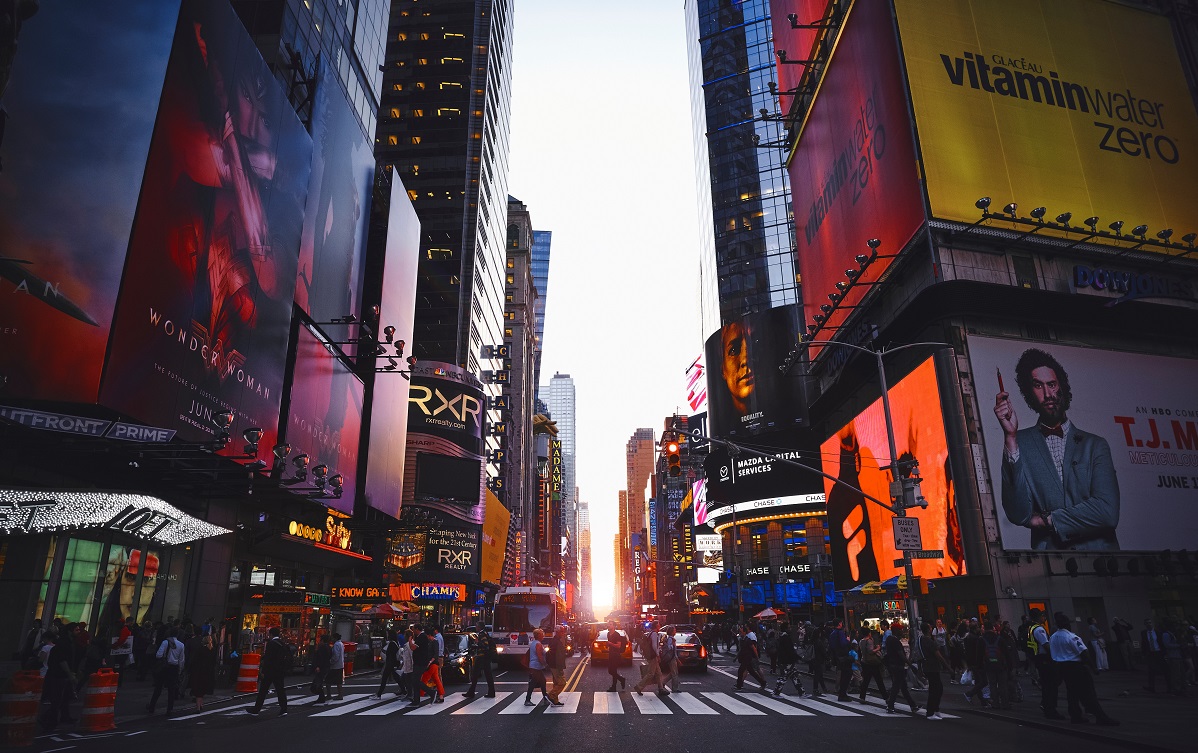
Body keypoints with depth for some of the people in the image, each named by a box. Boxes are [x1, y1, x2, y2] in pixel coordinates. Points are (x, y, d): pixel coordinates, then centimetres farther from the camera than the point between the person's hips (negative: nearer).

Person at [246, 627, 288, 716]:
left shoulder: (270, 643, -12)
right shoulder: (283, 644, 8)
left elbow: (267, 658, -16)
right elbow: (287, 658, 10)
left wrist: (263, 671, -12)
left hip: (270, 670, -6)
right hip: (280, 671, 6)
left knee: (263, 691, 5)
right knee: (280, 690, 7)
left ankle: (256, 710, 13)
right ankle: (283, 710, 3)